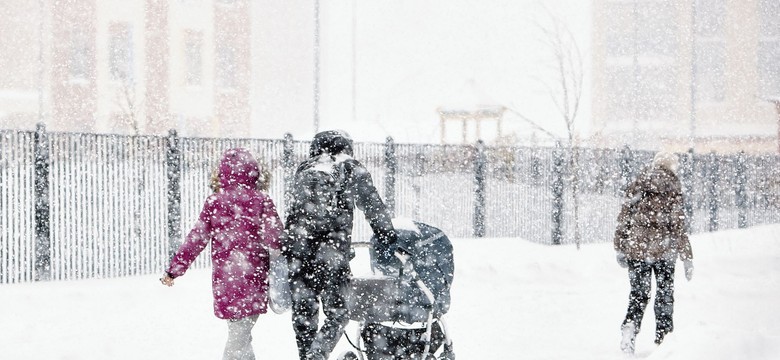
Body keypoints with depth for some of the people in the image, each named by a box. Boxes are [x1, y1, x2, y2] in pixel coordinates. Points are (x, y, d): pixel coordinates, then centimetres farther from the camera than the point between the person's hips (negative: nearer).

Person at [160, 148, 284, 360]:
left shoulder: (214, 202, 2)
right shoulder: (261, 202, -5)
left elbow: (196, 239, 2)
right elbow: (273, 239, -9)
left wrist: (174, 270, 9)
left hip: (223, 279, 2)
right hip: (252, 277, -2)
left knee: (238, 333, 16)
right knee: (239, 337, 2)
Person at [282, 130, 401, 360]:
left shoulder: (304, 172, 19)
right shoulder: (351, 170, 7)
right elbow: (373, 207, 1)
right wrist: (388, 239, 3)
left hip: (296, 250, 4)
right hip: (332, 254, -4)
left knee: (303, 314, 13)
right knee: (337, 315, 3)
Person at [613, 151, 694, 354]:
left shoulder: (636, 187, 2)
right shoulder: (672, 190, -7)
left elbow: (624, 218, 5)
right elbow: (678, 225, -8)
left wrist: (620, 248, 14)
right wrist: (687, 258, -3)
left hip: (636, 248, 2)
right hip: (663, 250, -2)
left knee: (639, 293, 9)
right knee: (665, 293, 13)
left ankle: (630, 326, -15)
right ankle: (663, 336, 15)